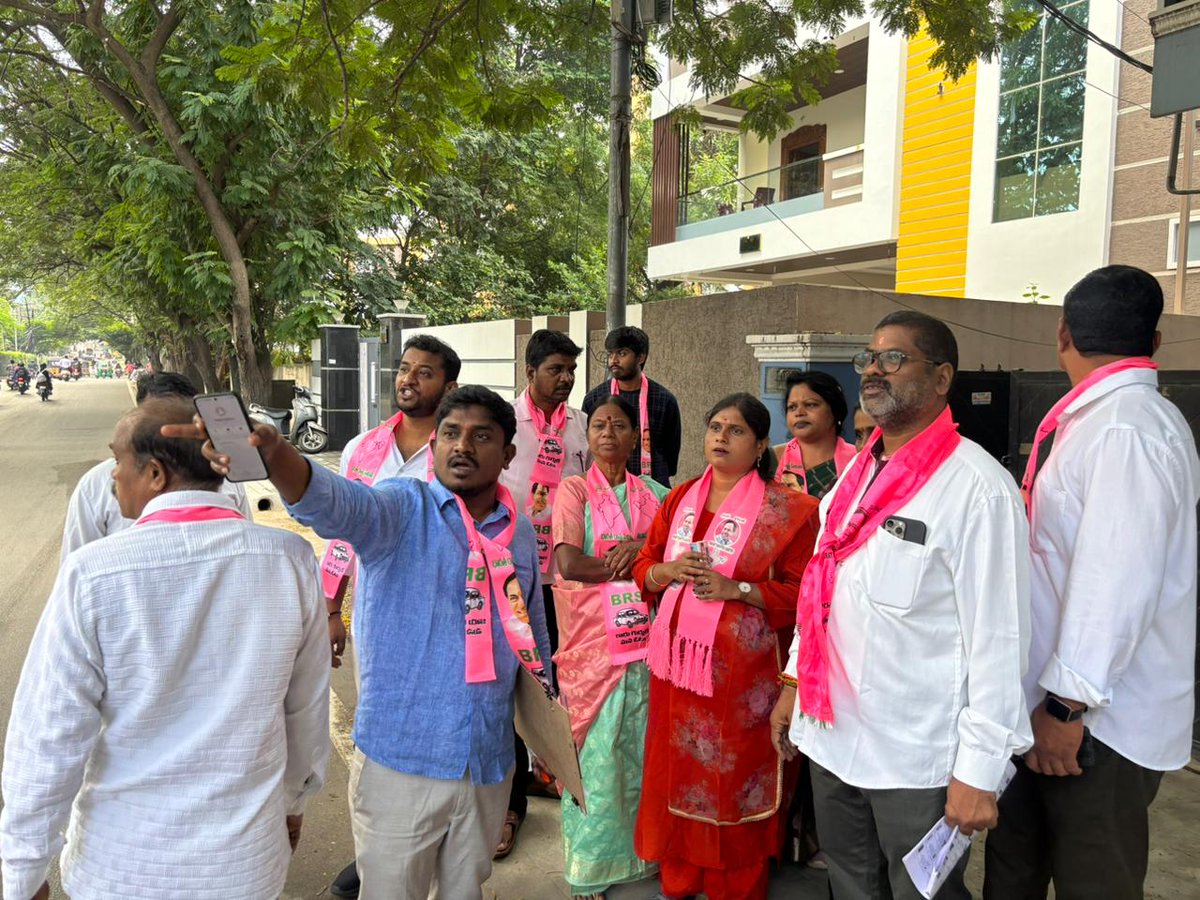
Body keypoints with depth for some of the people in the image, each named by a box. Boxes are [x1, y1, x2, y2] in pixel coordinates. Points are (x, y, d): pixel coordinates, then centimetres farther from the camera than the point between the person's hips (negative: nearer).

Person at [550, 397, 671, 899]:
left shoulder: (654, 494, 11)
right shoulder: (575, 490, 0)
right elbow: (568, 562, -13)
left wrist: (642, 545, -14)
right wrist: (632, 567, -7)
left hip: (645, 641, 4)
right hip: (592, 645, -3)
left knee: (641, 748, 11)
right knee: (596, 752, 3)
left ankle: (638, 848, 29)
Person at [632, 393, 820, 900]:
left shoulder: (786, 510, -5)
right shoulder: (680, 498, 9)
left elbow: (801, 591, -8)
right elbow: (644, 567, 13)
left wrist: (734, 588, -19)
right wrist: (671, 570, -9)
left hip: (740, 667, -4)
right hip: (676, 655, 5)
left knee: (734, 776, 4)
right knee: (675, 768, 13)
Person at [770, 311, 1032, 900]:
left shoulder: (977, 486, -16)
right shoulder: (856, 474, 7)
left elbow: (998, 638, -17)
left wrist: (979, 772, -16)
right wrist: (793, 685, 16)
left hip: (916, 760, -7)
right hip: (832, 737, 7)